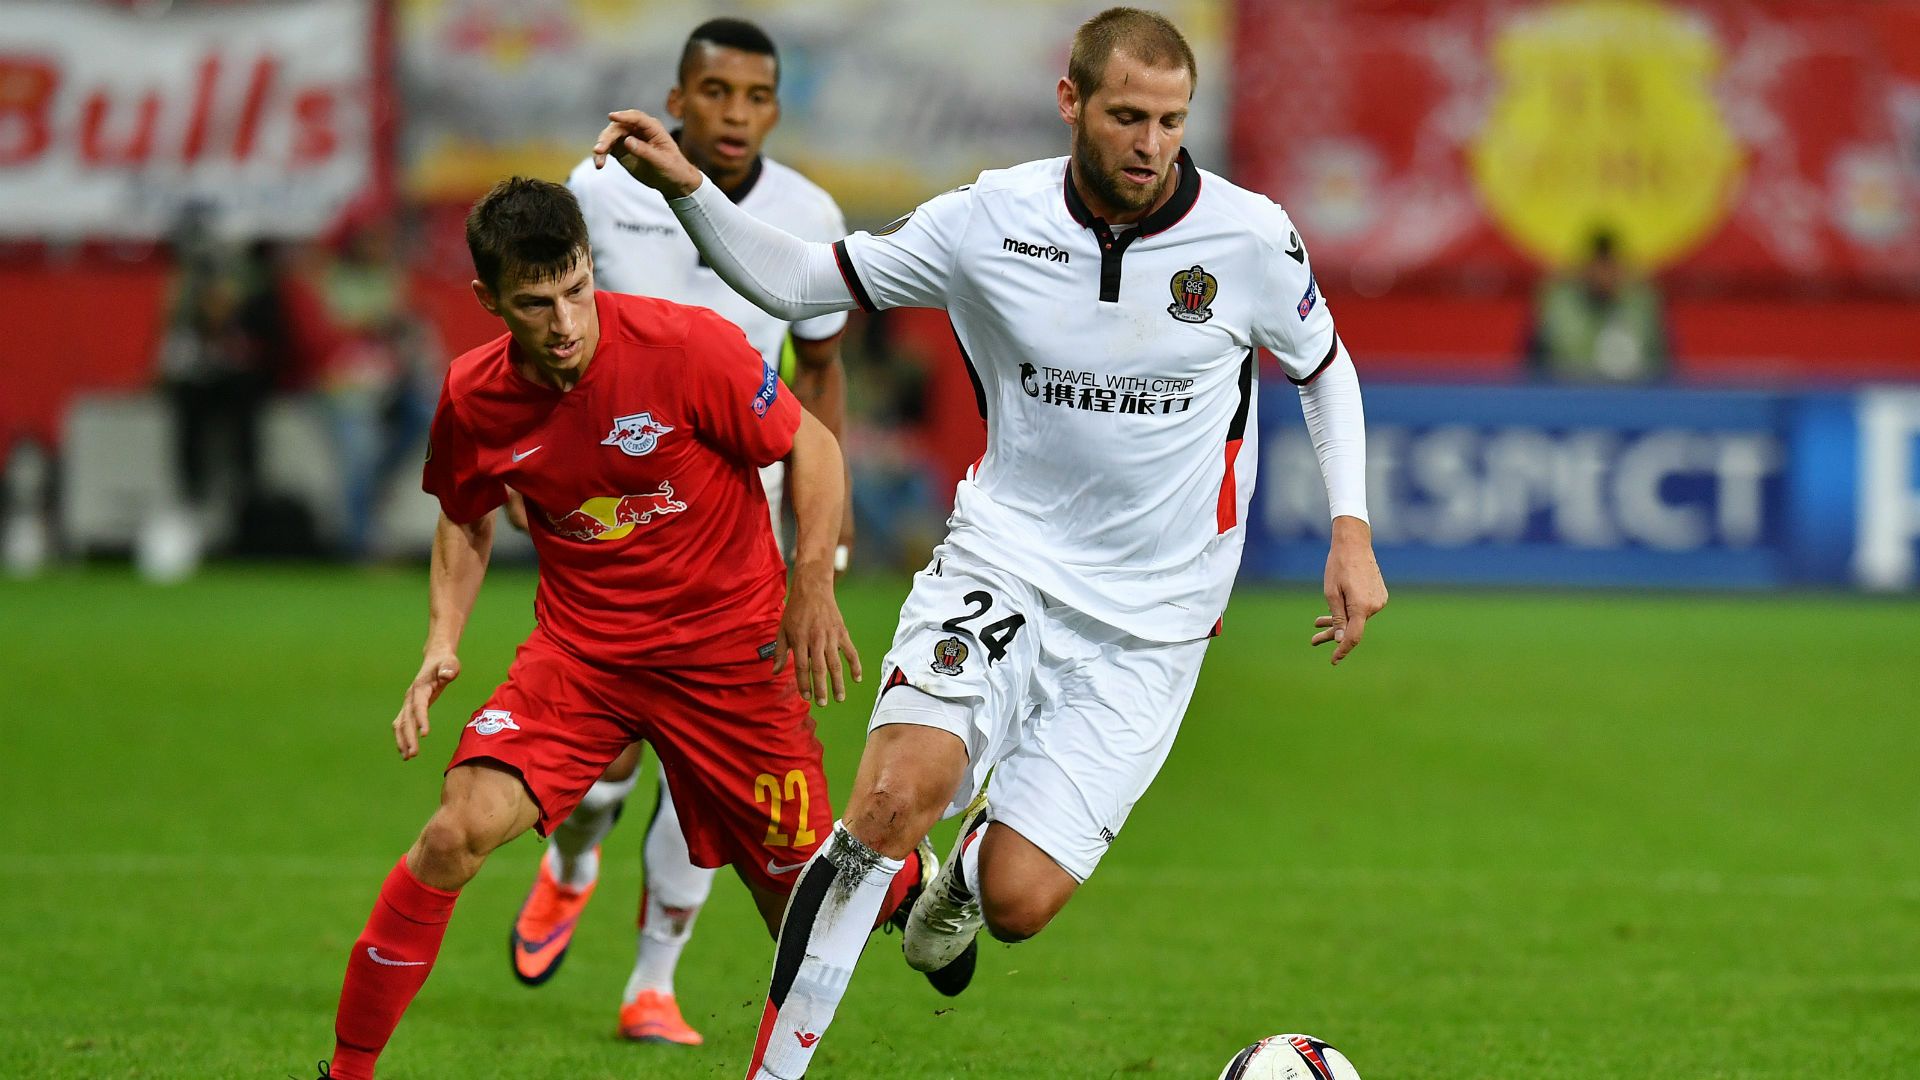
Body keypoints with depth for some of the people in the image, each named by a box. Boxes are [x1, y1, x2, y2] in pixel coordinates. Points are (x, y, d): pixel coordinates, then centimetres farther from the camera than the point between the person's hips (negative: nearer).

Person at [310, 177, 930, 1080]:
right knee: (461, 829, -22)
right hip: (577, 649, 2)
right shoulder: (473, 398, -9)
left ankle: (908, 876, 43)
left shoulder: (684, 345, -20)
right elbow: (466, 520, 13)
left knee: (804, 897, 4)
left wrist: (812, 587, -15)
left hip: (727, 649, -2)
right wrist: (443, 641, 0)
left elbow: (811, 447, -7)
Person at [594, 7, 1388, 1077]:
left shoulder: (1250, 236, -8)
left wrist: (1353, 530, 2)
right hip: (1005, 560, 0)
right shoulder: (991, 219, -7)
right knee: (896, 795, -26)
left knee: (1020, 902, -10)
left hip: (1151, 622, 0)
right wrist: (685, 187, -13)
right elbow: (802, 280, 3)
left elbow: (1325, 366, 12)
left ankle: (969, 872, 30)